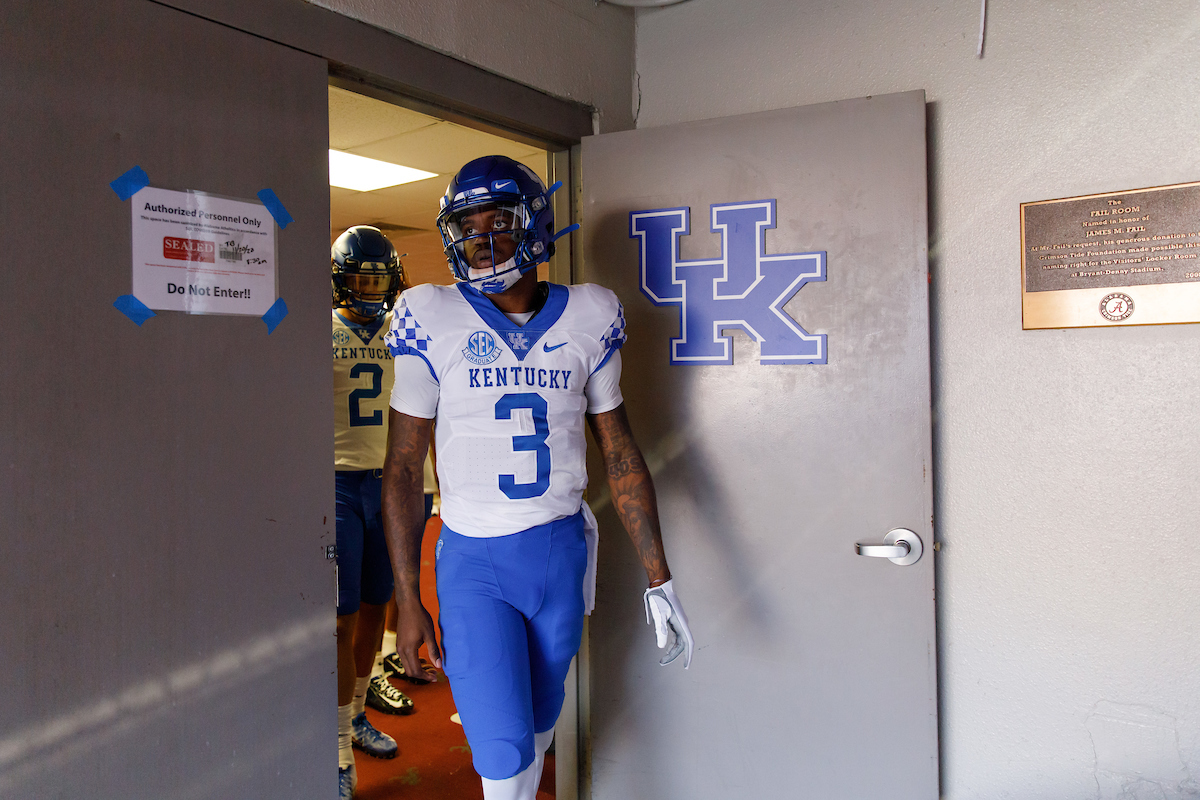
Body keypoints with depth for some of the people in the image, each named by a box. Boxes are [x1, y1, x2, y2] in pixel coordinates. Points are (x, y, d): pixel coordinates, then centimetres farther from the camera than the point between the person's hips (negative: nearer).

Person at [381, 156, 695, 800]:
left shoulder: (588, 319, -2)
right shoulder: (433, 323, -8)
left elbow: (620, 453, 2)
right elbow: (403, 468, -4)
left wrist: (658, 578, 1)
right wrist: (408, 600, -6)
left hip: (561, 550, 3)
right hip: (473, 560, -2)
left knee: (539, 717, 20)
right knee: (503, 747, -3)